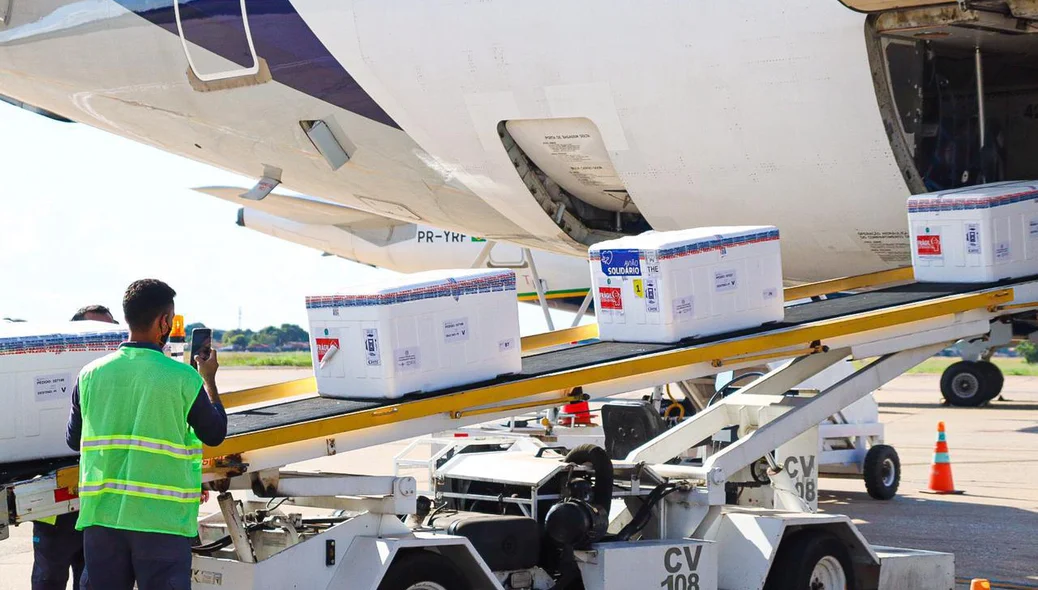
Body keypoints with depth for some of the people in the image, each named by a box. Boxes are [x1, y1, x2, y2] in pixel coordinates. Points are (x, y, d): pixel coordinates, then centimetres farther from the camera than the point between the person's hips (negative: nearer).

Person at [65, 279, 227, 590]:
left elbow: (74, 440, 11)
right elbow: (215, 434, 6)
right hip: (162, 516, -3)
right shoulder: (185, 378, -9)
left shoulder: (91, 375, 0)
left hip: (102, 517, 3)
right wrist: (209, 380, 19)